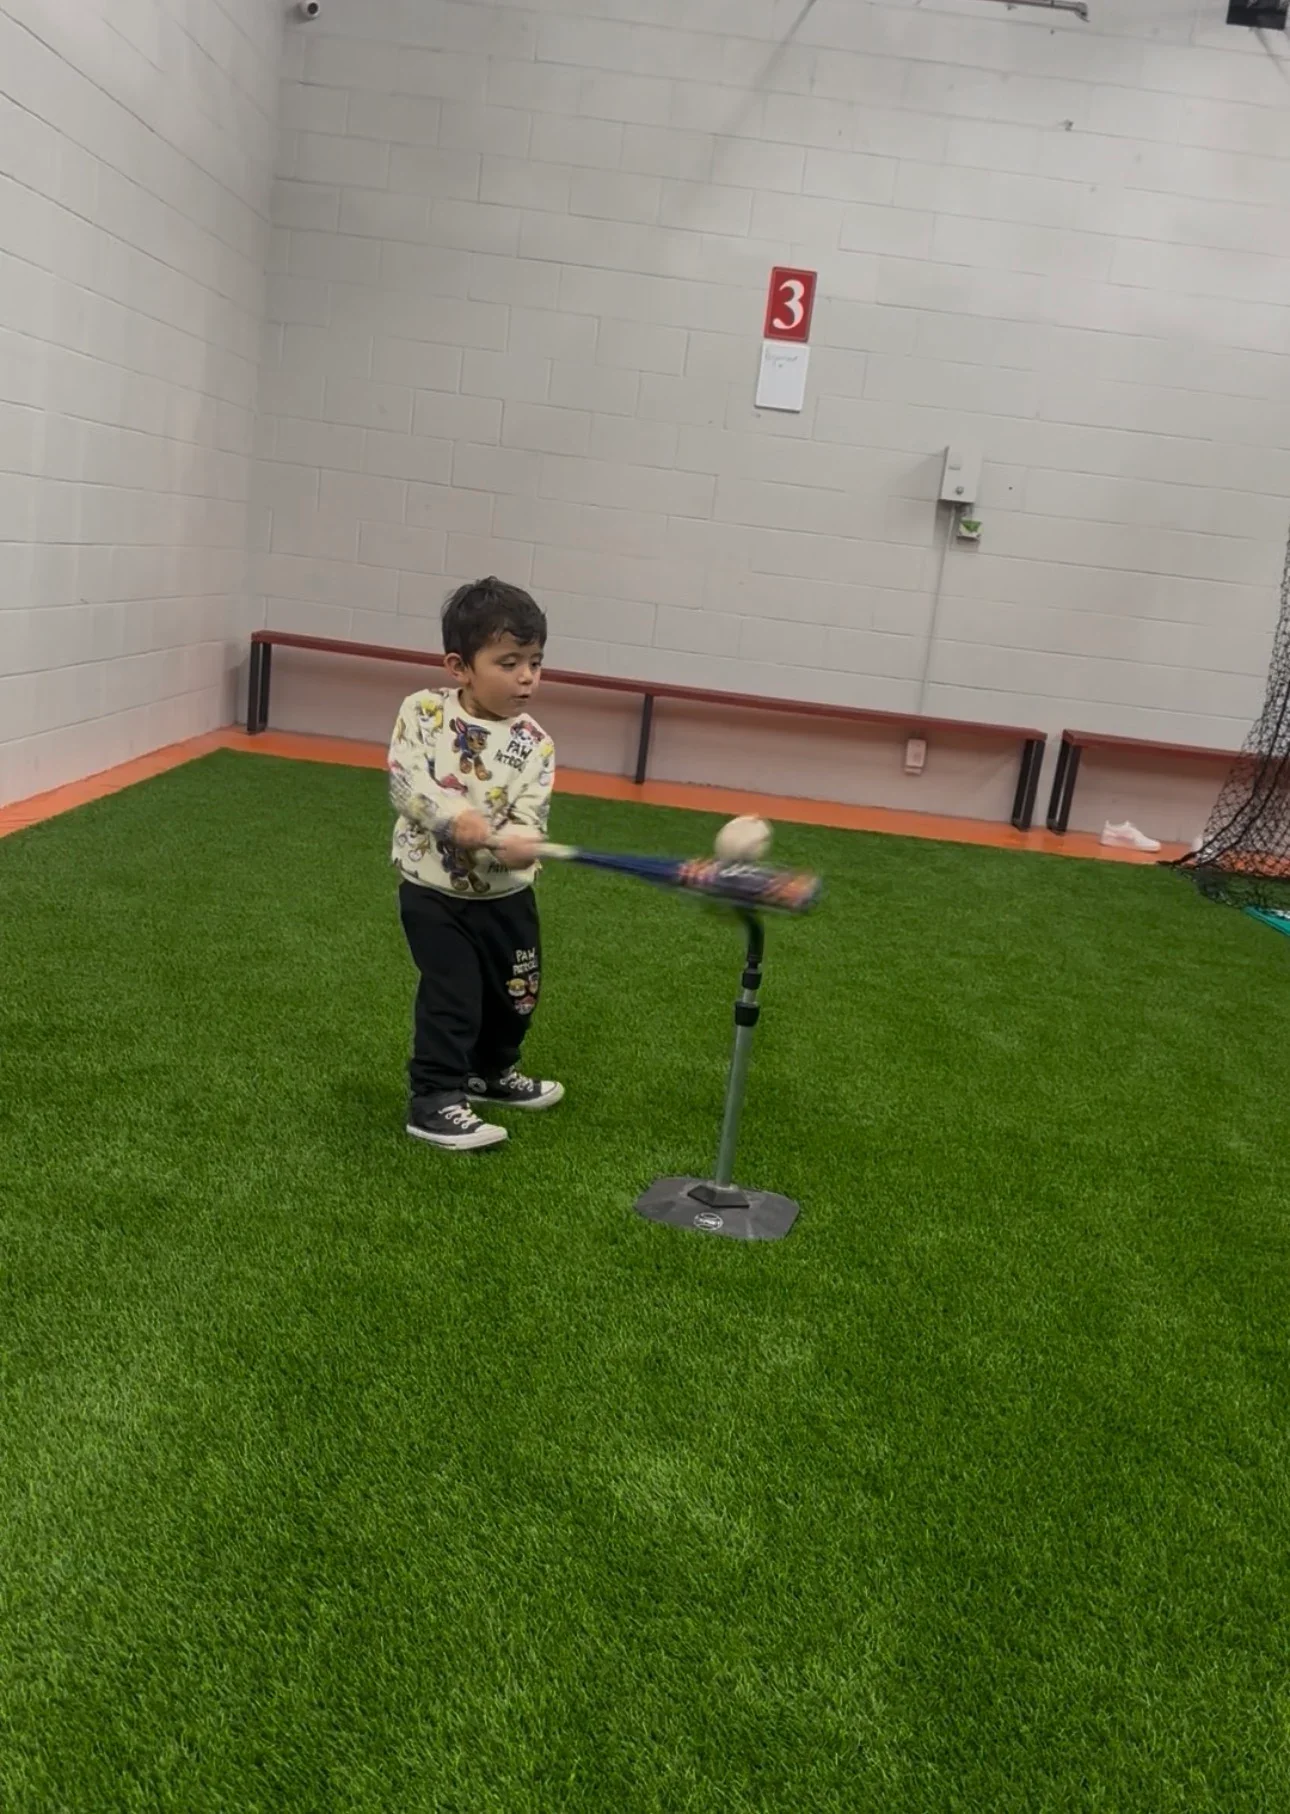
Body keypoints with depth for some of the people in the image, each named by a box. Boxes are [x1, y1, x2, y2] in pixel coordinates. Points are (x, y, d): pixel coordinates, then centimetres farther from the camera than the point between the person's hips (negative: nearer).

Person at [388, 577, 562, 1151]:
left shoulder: (534, 743, -9)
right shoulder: (422, 710, -11)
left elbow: (526, 823, -16)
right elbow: (404, 782, -20)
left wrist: (503, 844, -37)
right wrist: (455, 817, -33)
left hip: (505, 893, 4)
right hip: (432, 889, -4)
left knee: (515, 994, 17)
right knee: (452, 994, -6)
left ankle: (492, 1072, 43)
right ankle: (434, 1101, 9)